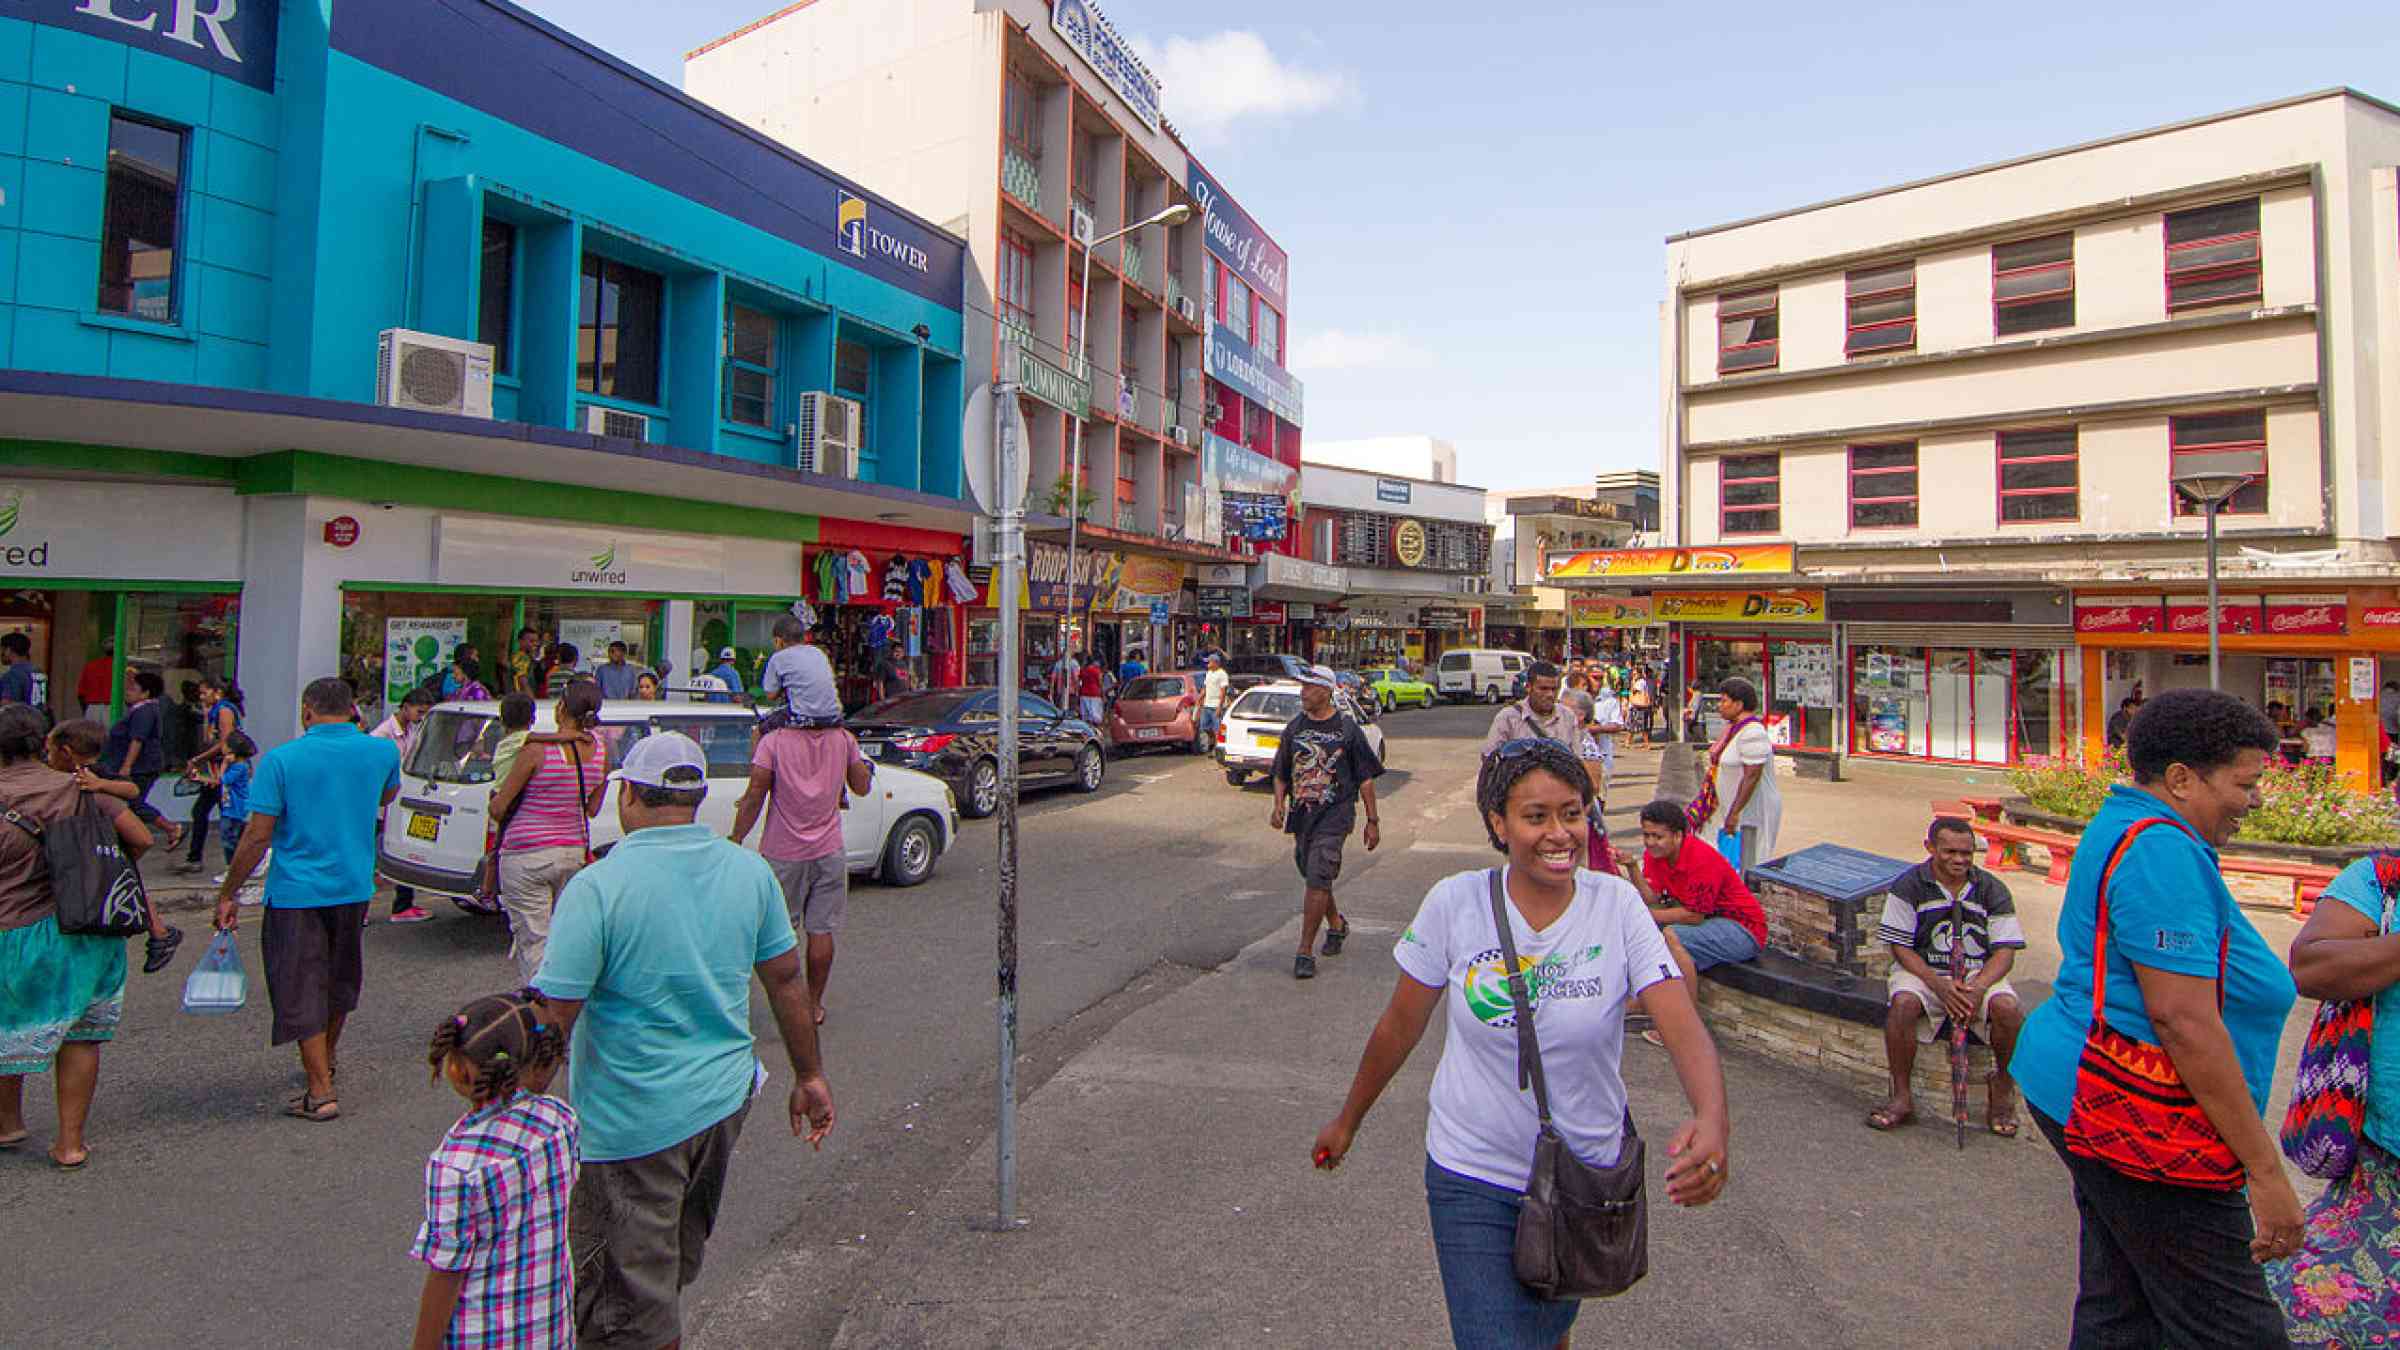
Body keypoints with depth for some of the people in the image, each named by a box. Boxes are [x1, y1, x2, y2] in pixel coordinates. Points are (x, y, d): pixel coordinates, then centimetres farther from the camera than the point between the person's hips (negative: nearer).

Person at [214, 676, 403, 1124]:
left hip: (297, 892, -4)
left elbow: (258, 835, -12)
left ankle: (321, 1093, 7)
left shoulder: (281, 759, -12)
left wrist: (227, 894, -2)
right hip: (354, 887, 4)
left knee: (302, 990, 5)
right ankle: (328, 1056, 44)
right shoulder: (382, 751, -3)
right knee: (340, 978, 24)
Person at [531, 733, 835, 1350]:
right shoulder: (750, 871, -3)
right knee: (676, 1262, 28)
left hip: (631, 1124, -5)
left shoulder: (597, 887, -18)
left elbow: (555, 1017, -18)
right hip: (726, 1101, 5)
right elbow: (786, 979, 2)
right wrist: (809, 1076, 11)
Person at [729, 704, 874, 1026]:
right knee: (822, 930, 9)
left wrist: (736, 839, -2)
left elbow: (754, 797, -12)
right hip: (828, 853, 2)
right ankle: (814, 1004, 17)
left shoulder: (773, 742, -12)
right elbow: (862, 787, 6)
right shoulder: (843, 739, -5)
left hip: (782, 854, -2)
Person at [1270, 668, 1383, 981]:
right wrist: (1279, 805, -1)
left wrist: (1372, 821, 0)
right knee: (1314, 878, 16)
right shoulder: (1294, 728, 9)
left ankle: (1306, 951, -7)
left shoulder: (1346, 728, -3)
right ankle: (1336, 924, 43)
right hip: (1301, 814, 5)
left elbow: (1366, 778, 0)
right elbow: (1281, 773, 17)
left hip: (1335, 814, -5)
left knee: (1317, 880, -13)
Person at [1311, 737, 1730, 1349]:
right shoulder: (1454, 903, -15)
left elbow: (1685, 1027, -21)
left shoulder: (1616, 904, -13)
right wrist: (1347, 1121, 6)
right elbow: (1400, 1025, -3)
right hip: (1473, 1176, -2)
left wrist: (1713, 1118, -41)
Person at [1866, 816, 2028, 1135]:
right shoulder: (1909, 886, -4)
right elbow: (1901, 948, -6)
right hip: (1923, 969, -2)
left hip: (1980, 974, 2)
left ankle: (2002, 1086, 2)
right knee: (1902, 1003, -32)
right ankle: (1902, 1097, -16)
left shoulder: (1992, 890, 2)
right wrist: (1939, 985, -21)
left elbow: (2005, 951, -2)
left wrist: (1977, 988, -20)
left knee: (2008, 1008, -28)